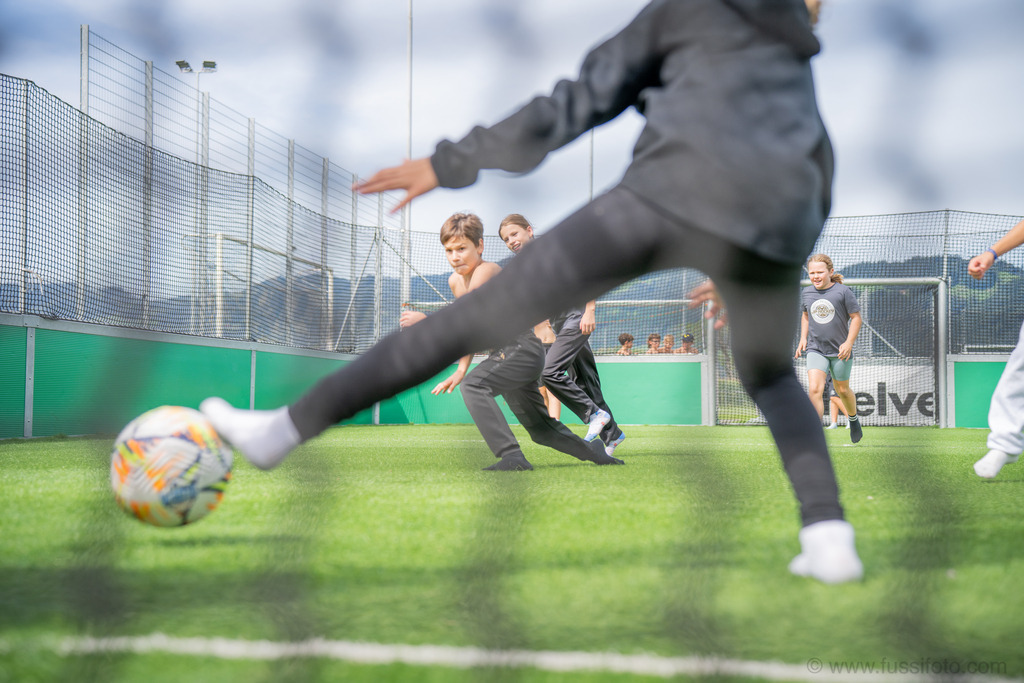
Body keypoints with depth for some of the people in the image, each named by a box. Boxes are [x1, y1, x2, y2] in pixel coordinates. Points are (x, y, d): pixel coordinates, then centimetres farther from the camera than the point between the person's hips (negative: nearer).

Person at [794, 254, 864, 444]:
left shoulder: (843, 291, -10)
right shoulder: (806, 293, 2)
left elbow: (856, 317, -5)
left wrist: (849, 342, -14)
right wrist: (803, 338, 10)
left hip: (840, 351, -2)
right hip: (816, 350, 2)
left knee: (842, 390, 14)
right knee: (814, 389, -17)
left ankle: (853, 419, 45)